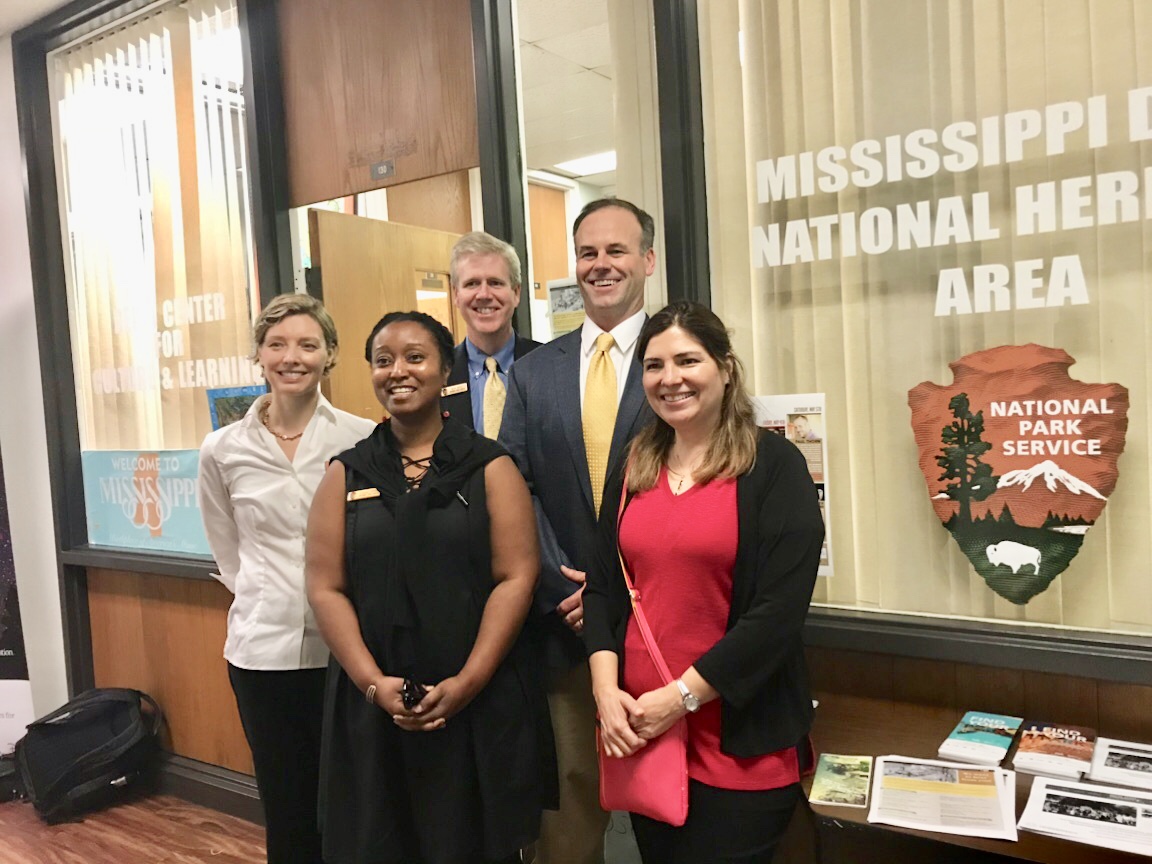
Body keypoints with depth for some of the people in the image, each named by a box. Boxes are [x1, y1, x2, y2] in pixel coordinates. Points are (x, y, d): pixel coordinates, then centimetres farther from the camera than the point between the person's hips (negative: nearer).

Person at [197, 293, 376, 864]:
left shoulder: (363, 440, -6)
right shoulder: (223, 451, 1)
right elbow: (229, 556, 14)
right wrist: (270, 600, 9)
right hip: (263, 650, 2)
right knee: (286, 809, 14)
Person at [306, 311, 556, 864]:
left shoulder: (489, 467, 0)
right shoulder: (345, 475, 7)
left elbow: (516, 578, -7)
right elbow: (325, 589, 1)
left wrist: (467, 683, -15)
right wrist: (373, 683, -11)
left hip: (480, 703, -1)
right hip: (372, 706, 2)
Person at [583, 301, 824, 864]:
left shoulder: (773, 464, -9)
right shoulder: (633, 469, 7)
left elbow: (781, 607, -16)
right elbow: (602, 587, 7)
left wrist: (683, 696, -16)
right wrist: (606, 690, -6)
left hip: (741, 742, -5)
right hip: (638, 729, 5)